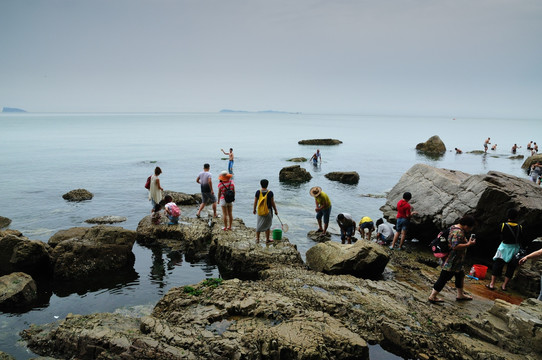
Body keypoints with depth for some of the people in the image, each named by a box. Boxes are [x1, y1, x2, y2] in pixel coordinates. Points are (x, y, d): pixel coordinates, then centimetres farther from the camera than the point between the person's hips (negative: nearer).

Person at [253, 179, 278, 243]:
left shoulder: (258, 192, -8)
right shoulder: (270, 193, -13)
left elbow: (255, 202, -2)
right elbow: (272, 203, -9)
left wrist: (254, 209, 13)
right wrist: (275, 210, 3)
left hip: (260, 211, 2)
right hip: (268, 211, -2)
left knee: (258, 225, 13)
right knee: (267, 225, 10)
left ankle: (257, 238, 18)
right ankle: (267, 239, 17)